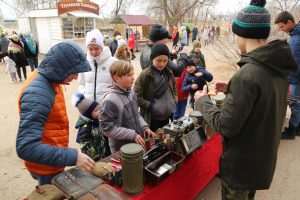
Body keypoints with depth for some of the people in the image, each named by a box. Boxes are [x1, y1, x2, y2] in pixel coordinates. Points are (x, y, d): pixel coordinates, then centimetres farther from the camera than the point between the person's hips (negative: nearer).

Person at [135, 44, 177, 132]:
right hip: (152, 119, -5)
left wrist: (175, 103, 4)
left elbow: (174, 90, 18)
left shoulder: (169, 73, 4)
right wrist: (150, 106, -17)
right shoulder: (144, 75, -13)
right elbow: (136, 96, -12)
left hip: (167, 117, 6)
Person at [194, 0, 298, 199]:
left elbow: (226, 127, -27)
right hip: (263, 156, 8)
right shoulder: (277, 67, -4)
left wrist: (203, 101, -13)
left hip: (241, 162, -7)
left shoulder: (247, 74, -31)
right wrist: (232, 90, 7)